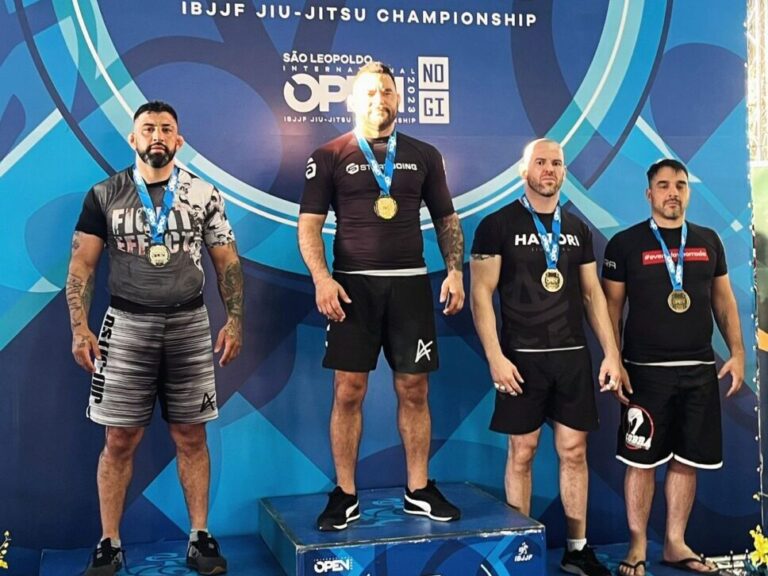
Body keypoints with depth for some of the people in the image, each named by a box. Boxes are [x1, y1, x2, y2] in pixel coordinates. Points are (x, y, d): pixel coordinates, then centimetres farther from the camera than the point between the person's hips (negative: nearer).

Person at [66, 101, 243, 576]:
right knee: (120, 440, 3)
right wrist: (79, 327, -9)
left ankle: (200, 537, 17)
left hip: (189, 324, 1)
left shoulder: (205, 195, 4)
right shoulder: (104, 195, 3)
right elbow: (82, 265, 1)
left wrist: (235, 321, -3)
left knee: (192, 436, 6)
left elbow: (227, 263, 6)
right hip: (127, 324, 0)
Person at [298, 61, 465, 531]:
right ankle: (345, 496, 11)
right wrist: (322, 278, -14)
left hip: (410, 283, 2)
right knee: (348, 391, -1)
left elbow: (447, 219, 14)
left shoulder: (424, 156, 11)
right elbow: (310, 223, 0)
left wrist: (455, 271, 1)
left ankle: (419, 491, 17)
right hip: (353, 284, -2)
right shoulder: (330, 156, 4)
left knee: (414, 390, 5)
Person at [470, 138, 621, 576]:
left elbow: (593, 295, 14)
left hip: (573, 355, 4)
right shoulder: (498, 225, -2)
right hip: (522, 357, -4)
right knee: (522, 452, 3)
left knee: (575, 451, 7)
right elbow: (481, 294, -6)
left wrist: (611, 354, 6)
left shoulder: (578, 229, 12)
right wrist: (495, 357, -14)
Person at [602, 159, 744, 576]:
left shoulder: (708, 241, 10)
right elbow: (611, 307, -1)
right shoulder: (625, 243, -1)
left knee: (686, 460, 9)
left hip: (700, 370, 4)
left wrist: (736, 351, 5)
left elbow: (723, 299, 14)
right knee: (642, 460, 1)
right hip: (646, 370, -3)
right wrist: (614, 363, -8)